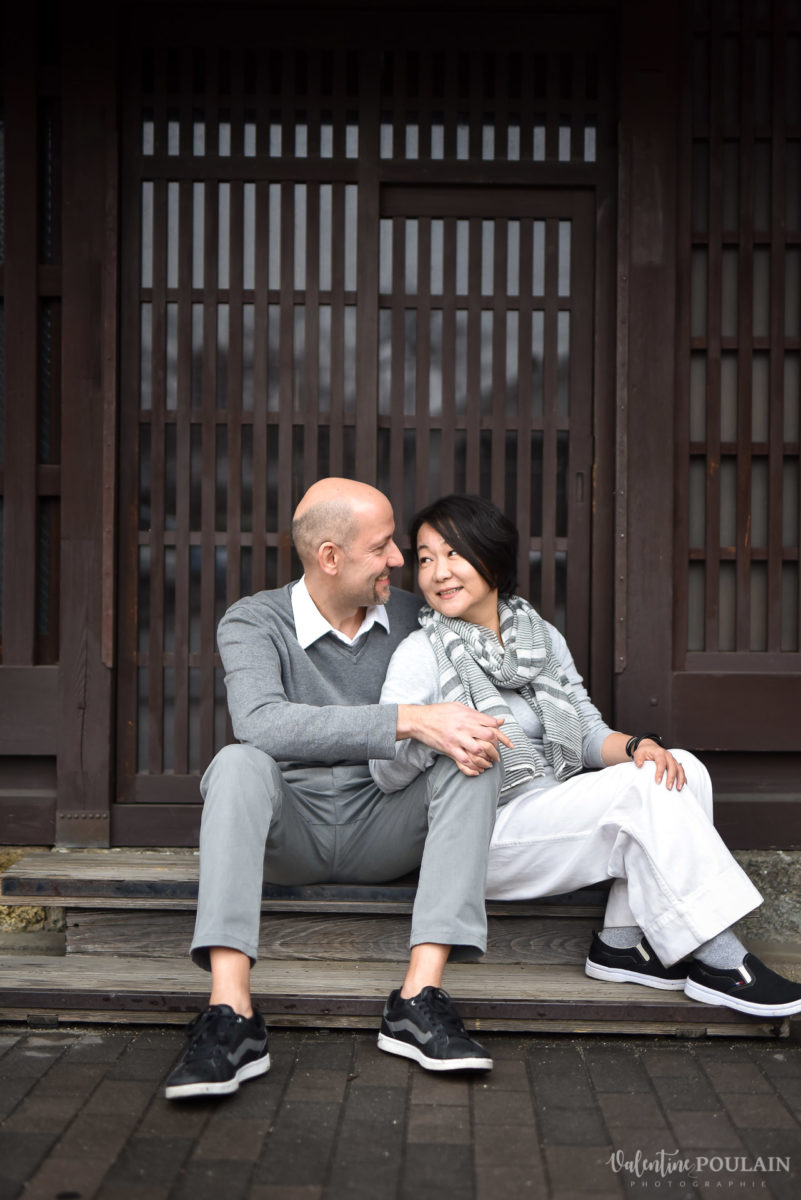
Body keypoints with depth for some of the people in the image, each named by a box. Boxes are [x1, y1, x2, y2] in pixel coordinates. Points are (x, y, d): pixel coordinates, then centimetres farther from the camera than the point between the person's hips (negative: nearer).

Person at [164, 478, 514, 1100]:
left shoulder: (412, 618, 4)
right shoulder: (254, 622, -8)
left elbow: (467, 716, 12)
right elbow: (261, 722, -28)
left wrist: (469, 733, -14)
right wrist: (410, 721, -33)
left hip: (381, 830, 3)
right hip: (289, 832, -2)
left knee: (474, 761, -22)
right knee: (239, 763, -32)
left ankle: (419, 1000, -32)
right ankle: (231, 1015, -40)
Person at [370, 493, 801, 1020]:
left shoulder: (542, 637, 11)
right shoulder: (421, 653, -6)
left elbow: (589, 733, 12)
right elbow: (386, 770, -14)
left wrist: (637, 745, -10)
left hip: (556, 812, 7)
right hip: (483, 839, -6)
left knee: (681, 769, -14)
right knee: (641, 789, -23)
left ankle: (623, 940, -14)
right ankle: (719, 961, -18)